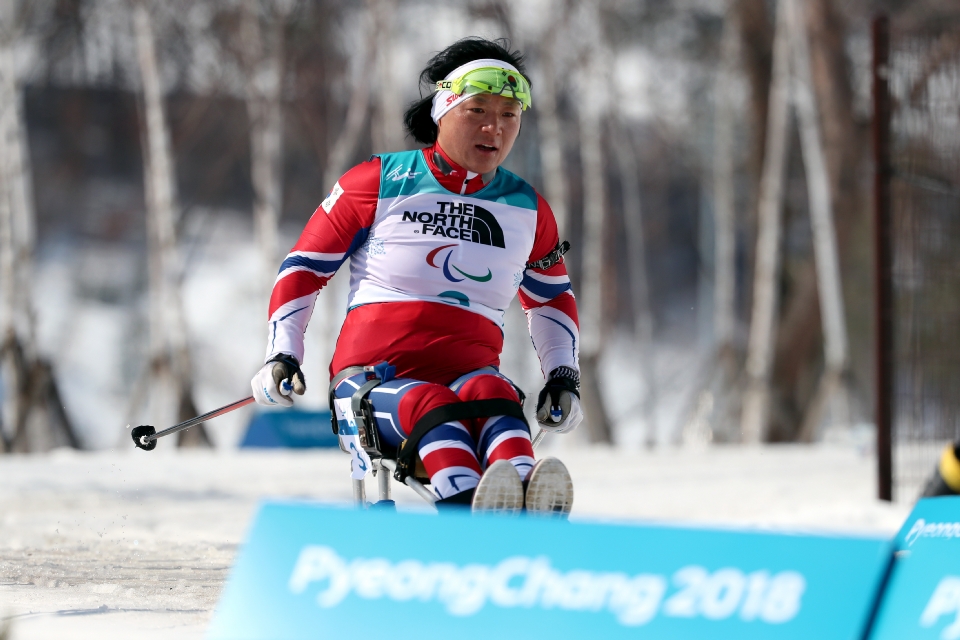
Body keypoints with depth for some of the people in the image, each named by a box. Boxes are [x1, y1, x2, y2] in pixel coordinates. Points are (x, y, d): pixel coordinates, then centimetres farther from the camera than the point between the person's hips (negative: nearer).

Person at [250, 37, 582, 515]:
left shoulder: (527, 210, 16)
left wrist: (563, 377, 20)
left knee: (488, 394, -36)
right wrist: (281, 356, 1)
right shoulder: (378, 184, 5)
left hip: (468, 372, 2)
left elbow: (552, 298, 33)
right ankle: (470, 515, -67)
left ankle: (530, 520, -66)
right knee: (432, 406, -38)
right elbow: (304, 267, 11)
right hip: (373, 377, -2)